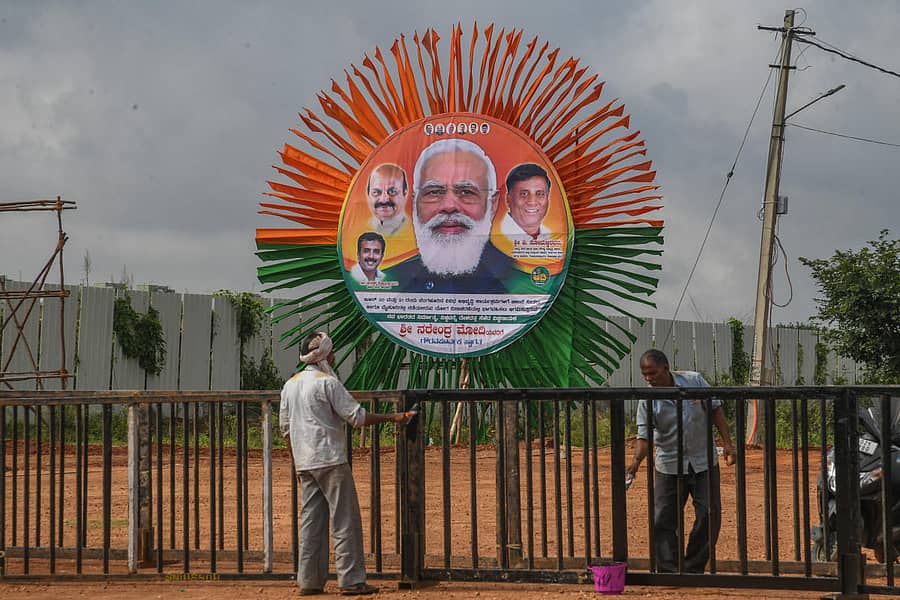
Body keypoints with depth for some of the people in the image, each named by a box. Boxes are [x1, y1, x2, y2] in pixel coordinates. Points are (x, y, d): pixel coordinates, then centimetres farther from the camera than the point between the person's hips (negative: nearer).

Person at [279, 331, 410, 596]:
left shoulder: (290, 385, 13)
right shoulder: (327, 382, -10)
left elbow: (285, 427, 17)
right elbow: (356, 416, -13)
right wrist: (391, 417, -5)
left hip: (304, 463, 8)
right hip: (330, 460, -8)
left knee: (311, 521, 9)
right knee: (345, 519, -4)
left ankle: (309, 581, 9)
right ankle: (351, 579, -5)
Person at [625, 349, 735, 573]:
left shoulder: (694, 380, -7)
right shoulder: (647, 401, -10)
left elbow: (715, 409, 2)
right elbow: (645, 436, -15)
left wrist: (727, 444, -2)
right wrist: (636, 461, -33)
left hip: (704, 462, 1)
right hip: (669, 468, -1)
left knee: (709, 516, 0)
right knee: (663, 521, -5)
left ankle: (694, 569, 13)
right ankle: (668, 571, 3)